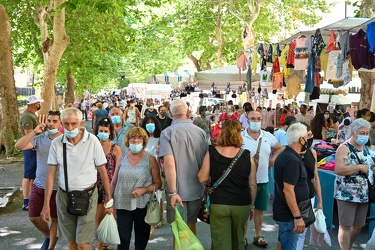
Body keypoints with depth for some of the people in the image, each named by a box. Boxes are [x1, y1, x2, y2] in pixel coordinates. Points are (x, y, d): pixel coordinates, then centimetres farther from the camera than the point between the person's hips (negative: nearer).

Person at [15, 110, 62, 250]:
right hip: (38, 186, 4)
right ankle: (48, 236, 38)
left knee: (55, 219, 9)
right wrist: (34, 132, -19)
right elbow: (18, 146, -12)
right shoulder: (39, 139, -1)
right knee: (33, 217, 12)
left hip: (57, 188, -4)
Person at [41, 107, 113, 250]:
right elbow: (51, 174, 1)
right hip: (64, 196, 3)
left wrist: (109, 200, -3)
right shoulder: (56, 143, -4)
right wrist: (46, 204, 0)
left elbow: (102, 171, -5)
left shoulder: (92, 141, -12)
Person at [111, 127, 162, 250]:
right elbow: (114, 182, 11)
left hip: (142, 205, -1)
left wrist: (144, 189, -17)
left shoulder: (150, 159, -3)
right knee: (123, 239, 1)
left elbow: (158, 183, -3)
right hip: (122, 204, 1)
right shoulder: (122, 158, 5)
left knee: (142, 239, 12)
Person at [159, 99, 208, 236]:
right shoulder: (201, 132, -2)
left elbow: (169, 164, -22)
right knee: (191, 223, 22)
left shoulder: (167, 133, -12)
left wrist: (173, 192, -19)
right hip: (197, 189, 4)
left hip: (178, 189, -3)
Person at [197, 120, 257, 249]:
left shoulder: (211, 153, -6)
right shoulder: (246, 156, -4)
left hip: (218, 204, -1)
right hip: (242, 205, 2)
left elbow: (202, 178, -4)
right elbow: (252, 185, 1)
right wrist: (252, 205, 14)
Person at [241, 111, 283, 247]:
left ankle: (258, 236, 32)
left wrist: (273, 159, 4)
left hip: (263, 180, 4)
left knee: (259, 209, 16)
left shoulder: (268, 136, 2)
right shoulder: (240, 137, -12)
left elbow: (279, 148, 18)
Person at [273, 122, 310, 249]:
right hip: (289, 214, -10)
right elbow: (288, 190, -26)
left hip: (283, 210, 10)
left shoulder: (285, 154, 9)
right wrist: (297, 217, -24)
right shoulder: (292, 160, -22)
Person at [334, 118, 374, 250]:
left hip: (364, 194, 8)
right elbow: (338, 170, -25)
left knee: (359, 225, 15)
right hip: (347, 195, -8)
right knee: (345, 226, -1)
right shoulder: (344, 148, -13)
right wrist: (359, 167, -21)